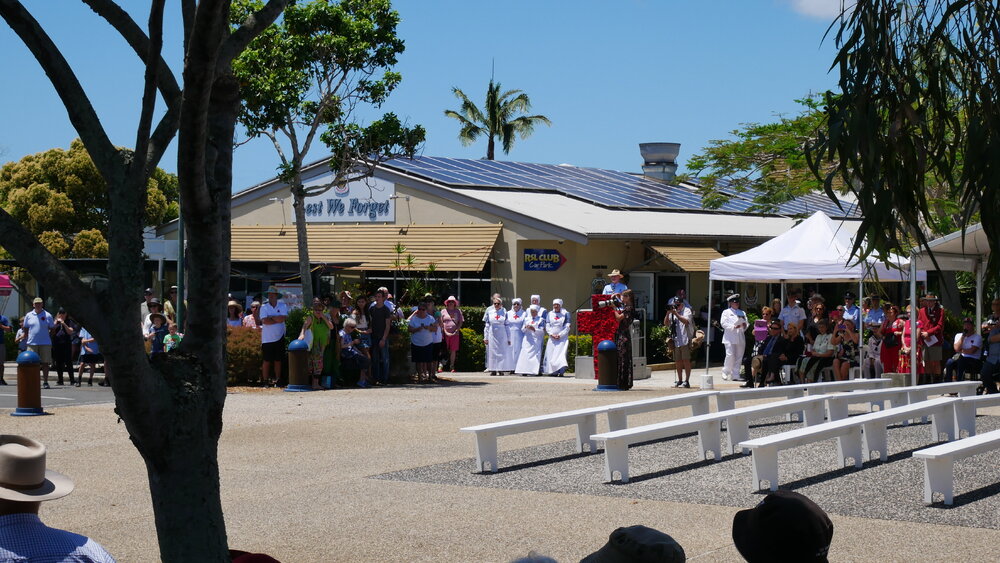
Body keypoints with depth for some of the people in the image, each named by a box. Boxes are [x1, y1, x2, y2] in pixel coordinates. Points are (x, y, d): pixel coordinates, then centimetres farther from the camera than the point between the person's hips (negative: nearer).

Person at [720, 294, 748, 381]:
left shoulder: (742, 313, 23)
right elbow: (723, 323, -5)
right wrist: (733, 326, -16)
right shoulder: (726, 312, 8)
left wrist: (745, 326, -6)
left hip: (740, 338, 5)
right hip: (730, 337, -5)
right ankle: (725, 372, 2)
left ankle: (735, 375, 5)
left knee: (739, 357, 1)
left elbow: (746, 324, 18)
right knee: (730, 355, -14)